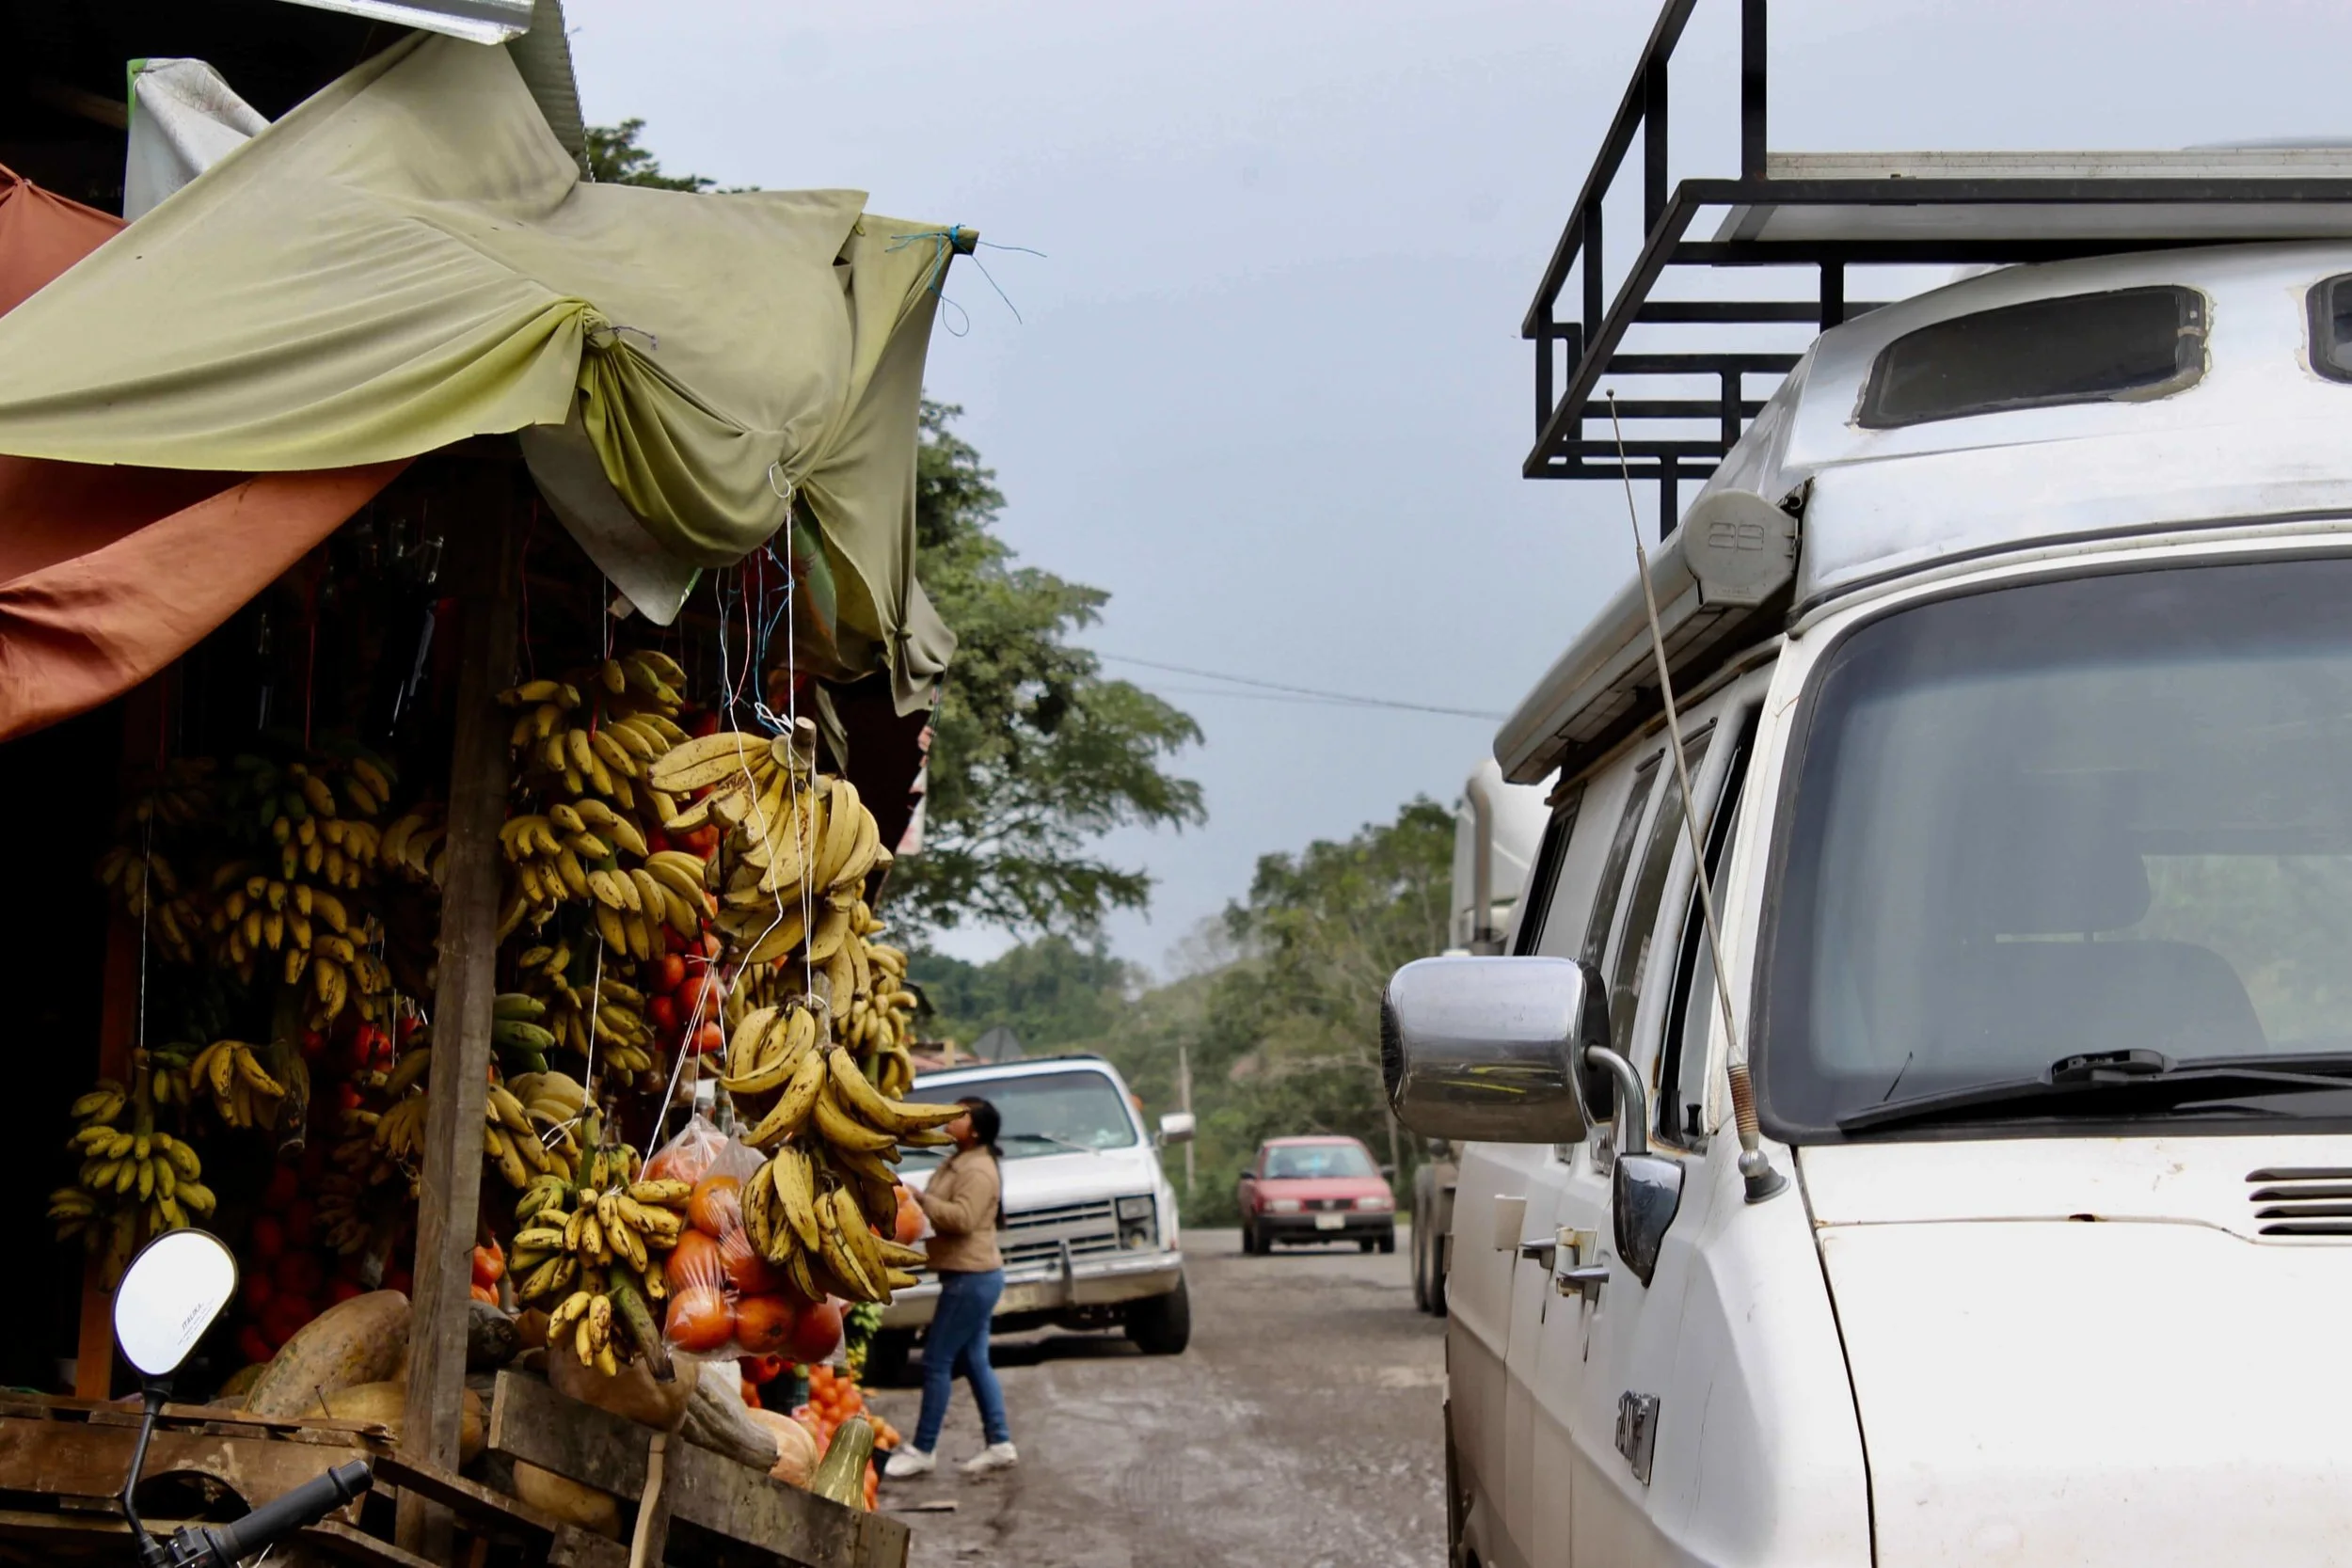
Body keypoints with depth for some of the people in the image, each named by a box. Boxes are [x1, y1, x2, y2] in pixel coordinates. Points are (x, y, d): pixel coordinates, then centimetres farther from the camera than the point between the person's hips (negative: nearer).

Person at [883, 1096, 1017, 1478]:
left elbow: (962, 1218, -27)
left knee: (936, 1361, -6)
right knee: (974, 1361, 12)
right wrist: (916, 1198, 3)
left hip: (972, 1277, -11)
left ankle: (923, 1450, -1)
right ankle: (999, 1445, 15)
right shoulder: (957, 1163, 16)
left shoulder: (978, 1170, -16)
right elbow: (944, 1210, 21)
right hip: (972, 1277, 11)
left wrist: (920, 1198, -21)